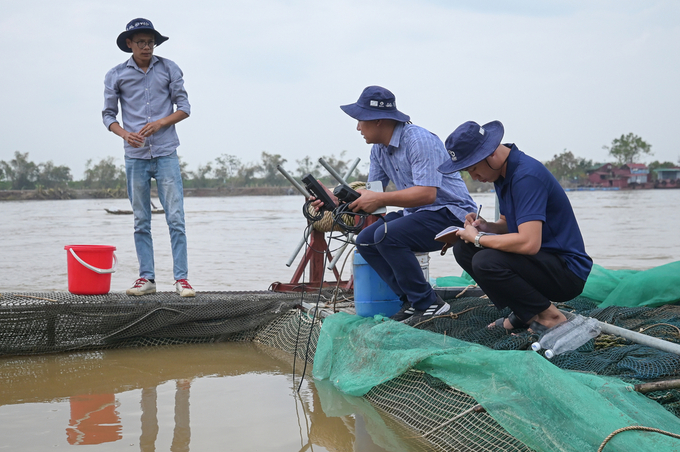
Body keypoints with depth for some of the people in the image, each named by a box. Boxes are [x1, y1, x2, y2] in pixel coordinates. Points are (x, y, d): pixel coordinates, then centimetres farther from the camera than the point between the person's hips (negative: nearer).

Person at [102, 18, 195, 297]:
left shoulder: (169, 69, 5)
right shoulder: (116, 76, 6)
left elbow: (184, 107, 5)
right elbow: (108, 114, 9)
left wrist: (160, 123, -11)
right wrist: (124, 133, -10)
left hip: (166, 154, -1)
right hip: (135, 157, 1)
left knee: (175, 218, -6)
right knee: (141, 222, 5)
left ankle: (181, 278, -4)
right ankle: (146, 278, 11)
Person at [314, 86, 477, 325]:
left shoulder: (419, 140, -21)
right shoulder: (379, 149, 8)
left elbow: (426, 194, -29)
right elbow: (372, 193, 11)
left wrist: (380, 200, -28)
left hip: (450, 214, -9)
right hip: (418, 213, 9)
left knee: (387, 235, -28)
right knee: (365, 240, -5)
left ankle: (429, 303, -16)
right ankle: (412, 301, -3)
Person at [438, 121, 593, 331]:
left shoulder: (526, 174, -23)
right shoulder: (502, 173, 8)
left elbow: (529, 243, -32)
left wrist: (477, 238, -18)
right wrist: (485, 226, -2)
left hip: (567, 272, -10)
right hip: (541, 261, 10)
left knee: (485, 262, -29)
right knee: (463, 249, 3)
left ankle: (550, 316, -11)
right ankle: (524, 313, 5)